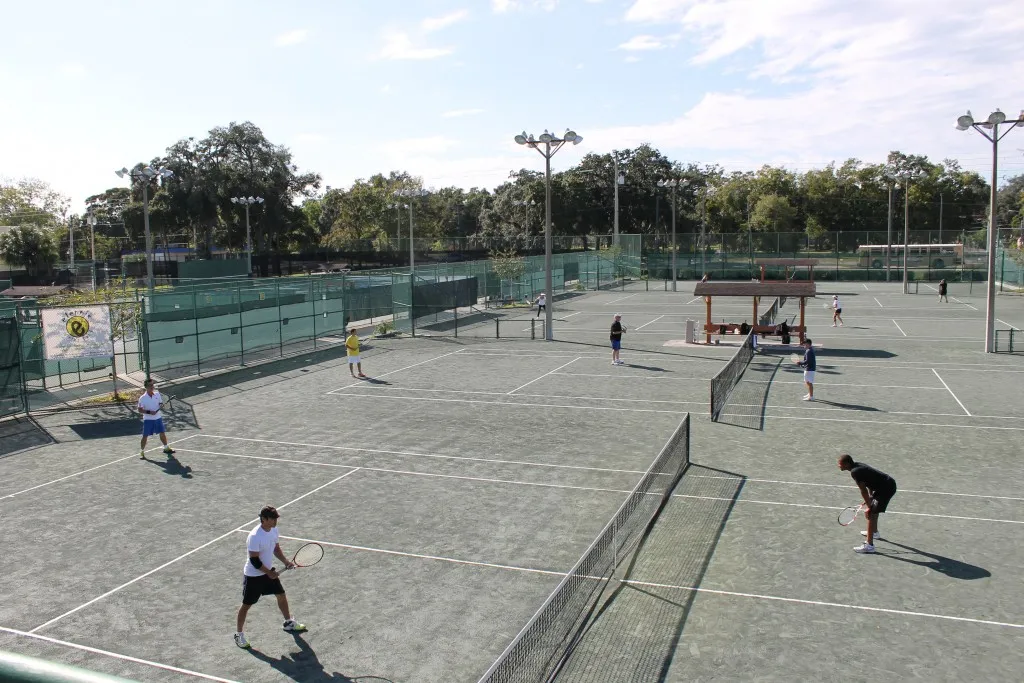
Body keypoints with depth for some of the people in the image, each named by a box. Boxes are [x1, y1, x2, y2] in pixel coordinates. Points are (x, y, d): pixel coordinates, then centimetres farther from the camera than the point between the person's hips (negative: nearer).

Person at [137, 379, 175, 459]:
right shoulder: (142, 398, -12)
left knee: (162, 433, 11)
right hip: (148, 419, -4)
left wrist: (161, 405, -12)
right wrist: (149, 412, -24)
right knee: (145, 436, 0)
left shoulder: (157, 394, 1)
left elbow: (161, 403, 12)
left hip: (158, 418, 4)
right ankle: (142, 452, 13)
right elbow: (140, 410, -10)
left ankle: (166, 448, 27)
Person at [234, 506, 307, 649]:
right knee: (246, 605, 6)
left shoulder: (274, 530, -6)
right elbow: (254, 561, -26)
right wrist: (269, 573, -19)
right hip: (253, 576, -8)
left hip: (269, 571, 8)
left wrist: (285, 561, -5)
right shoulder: (255, 537, -30)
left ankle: (288, 622, 35)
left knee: (282, 595, 15)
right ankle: (239, 634, 23)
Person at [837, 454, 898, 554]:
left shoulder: (854, 472, -20)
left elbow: (863, 491, -19)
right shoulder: (857, 466, 8)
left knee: (871, 513, -11)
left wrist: (869, 506, -12)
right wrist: (871, 497, 13)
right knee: (874, 509, 29)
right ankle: (874, 532, 51)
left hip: (886, 488, -10)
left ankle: (869, 545, -12)